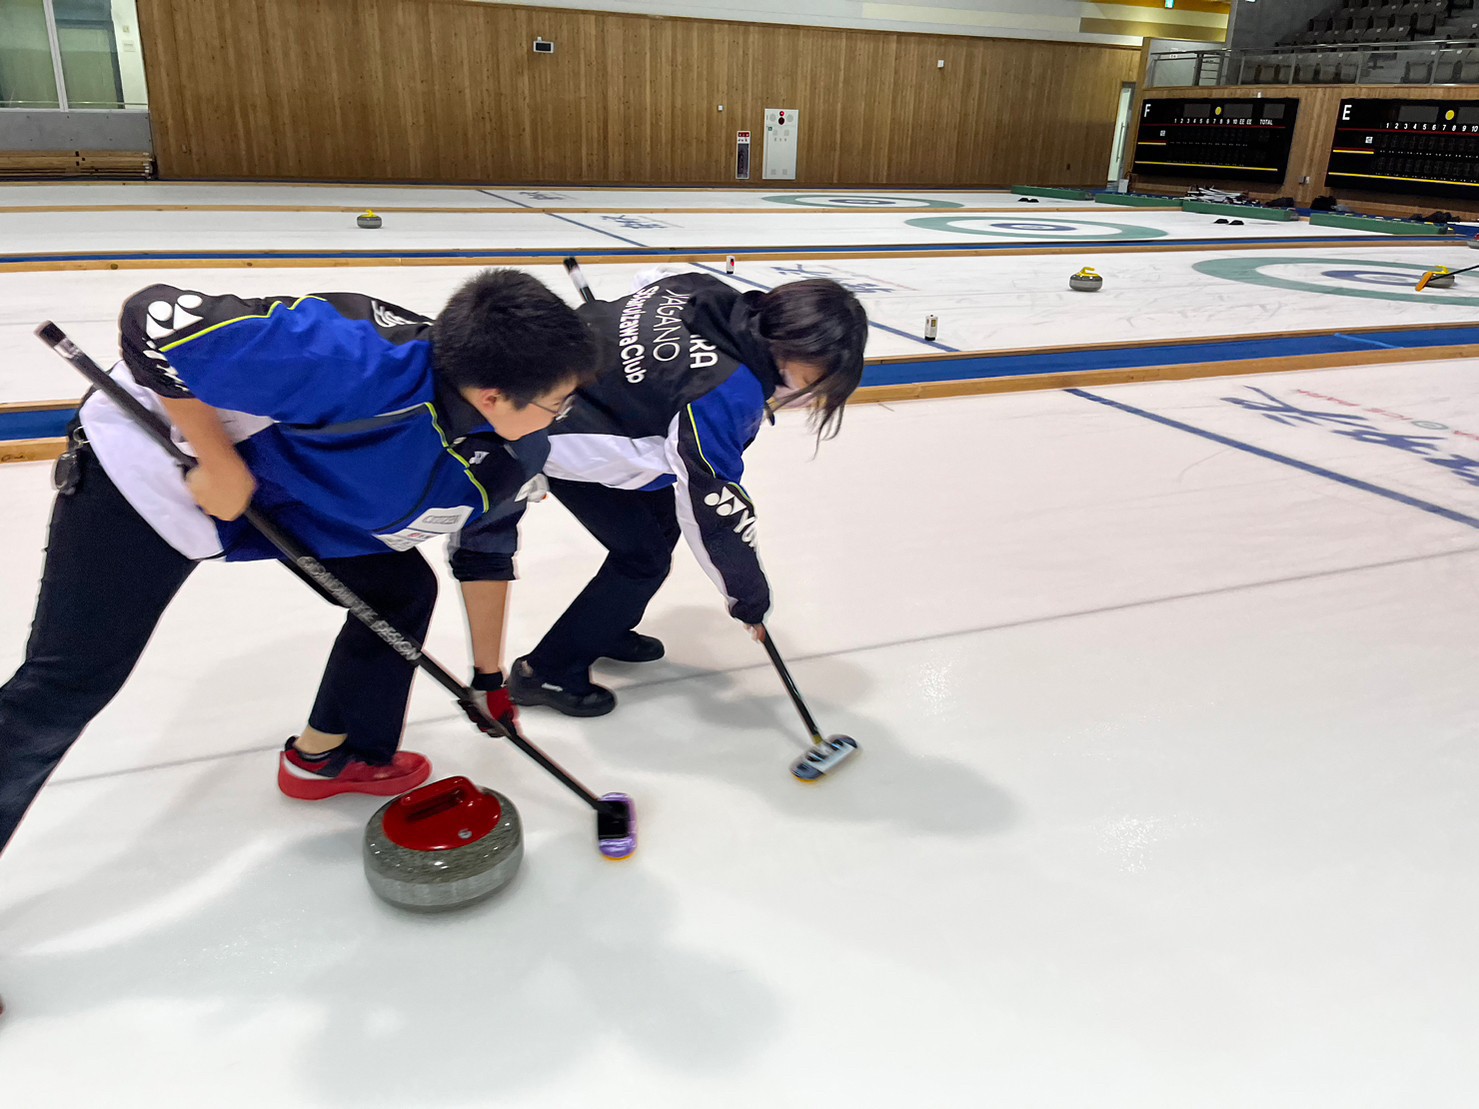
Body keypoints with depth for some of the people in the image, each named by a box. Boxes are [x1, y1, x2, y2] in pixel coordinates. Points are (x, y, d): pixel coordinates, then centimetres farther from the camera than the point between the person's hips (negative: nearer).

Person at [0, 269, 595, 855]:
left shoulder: (515, 457, -14)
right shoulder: (365, 366, -40)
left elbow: (486, 553, 5)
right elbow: (154, 318, -35)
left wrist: (489, 680, 11)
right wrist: (220, 464, -28)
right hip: (154, 466, -7)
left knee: (401, 589, 5)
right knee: (66, 686, -4)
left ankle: (323, 759, 27)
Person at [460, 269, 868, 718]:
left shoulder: (717, 297, -11)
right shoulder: (729, 392, -33)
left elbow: (648, 284, 11)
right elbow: (714, 507, -26)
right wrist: (749, 598, -13)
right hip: (560, 436, -9)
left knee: (662, 517, 16)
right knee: (644, 557, -2)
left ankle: (608, 630, 35)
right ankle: (546, 673, 10)